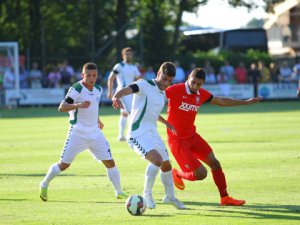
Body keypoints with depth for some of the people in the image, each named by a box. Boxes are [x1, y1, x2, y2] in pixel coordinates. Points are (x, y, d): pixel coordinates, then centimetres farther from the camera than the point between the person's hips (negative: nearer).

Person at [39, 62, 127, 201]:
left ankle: (119, 192, 10)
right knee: (64, 164, -2)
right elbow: (61, 107, -28)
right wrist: (78, 105, -43)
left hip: (95, 133, 5)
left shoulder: (98, 90, 6)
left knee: (110, 162, -1)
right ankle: (44, 185, 20)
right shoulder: (76, 89, -15)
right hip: (78, 133, -5)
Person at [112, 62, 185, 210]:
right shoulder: (145, 85, -13)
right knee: (157, 160, -28)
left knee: (166, 165, 18)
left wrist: (165, 123, 36)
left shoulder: (163, 93, 12)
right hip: (138, 135, -9)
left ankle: (170, 197, 41)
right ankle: (147, 195, -10)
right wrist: (116, 97, -52)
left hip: (153, 134, 9)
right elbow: (126, 90, -31)